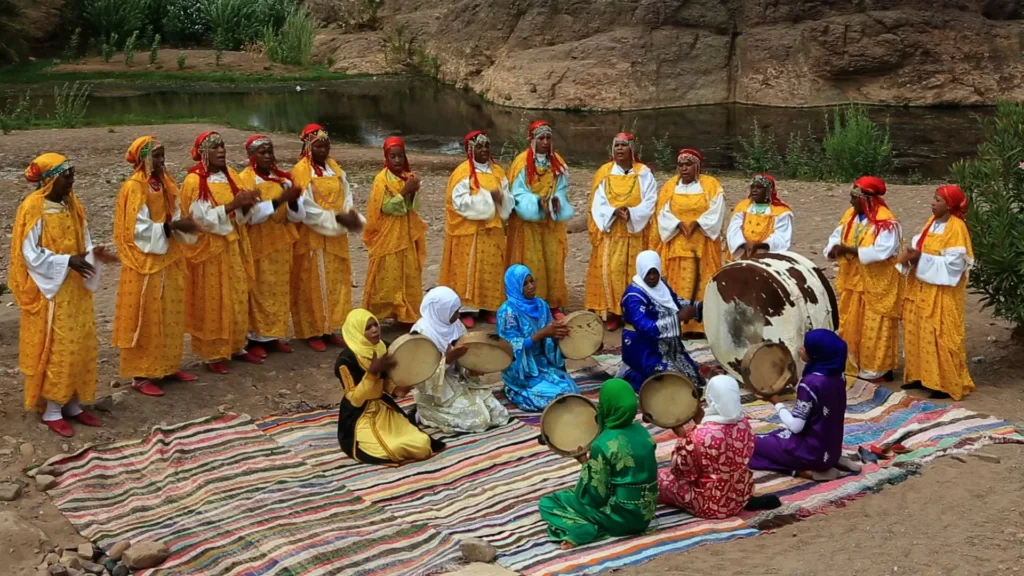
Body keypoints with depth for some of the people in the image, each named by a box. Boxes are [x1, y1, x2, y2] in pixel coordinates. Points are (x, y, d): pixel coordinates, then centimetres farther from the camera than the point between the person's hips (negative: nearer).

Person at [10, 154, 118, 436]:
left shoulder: (72, 205, 7)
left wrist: (94, 254, -8)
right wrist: (67, 262, -22)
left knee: (77, 346, 10)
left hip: (75, 290, 7)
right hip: (50, 291, -7)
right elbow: (30, 254, -16)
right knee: (54, 349, -2)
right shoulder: (33, 209, -15)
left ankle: (72, 404, 20)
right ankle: (51, 410, 8)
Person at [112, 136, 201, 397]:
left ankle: (168, 366, 24)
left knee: (169, 316, 13)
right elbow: (138, 229, -20)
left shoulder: (165, 183, 10)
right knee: (146, 319, -1)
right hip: (146, 263, -8)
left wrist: (182, 224, -10)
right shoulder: (134, 187, -15)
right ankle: (140, 375, 7)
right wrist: (172, 227, -22)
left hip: (168, 260, 8)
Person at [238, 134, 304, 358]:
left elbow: (297, 215, 2)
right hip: (257, 245, -5)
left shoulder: (282, 178, 7)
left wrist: (293, 201, -20)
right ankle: (255, 338, 7)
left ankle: (274, 336, 18)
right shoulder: (244, 179, -8)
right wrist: (280, 200, -29)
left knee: (280, 291, 9)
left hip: (281, 244, 5)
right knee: (259, 292, -1)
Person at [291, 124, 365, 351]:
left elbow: (346, 197, 6)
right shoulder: (300, 171, -12)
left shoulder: (335, 169, 9)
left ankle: (328, 329, 18)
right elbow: (306, 208, -18)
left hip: (336, 237, 6)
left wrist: (352, 215, -15)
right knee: (313, 284, 0)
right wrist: (337, 218, -21)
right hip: (312, 237, -6)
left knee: (335, 281, 9)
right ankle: (312, 332, 8)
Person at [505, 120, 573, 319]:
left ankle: (554, 304, 13)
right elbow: (518, 192, -10)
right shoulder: (522, 162, -8)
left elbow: (562, 189, 6)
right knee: (531, 264, -2)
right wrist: (538, 202, -24)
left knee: (553, 263, 5)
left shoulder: (557, 162, 6)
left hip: (552, 222, 4)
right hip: (528, 221, -4)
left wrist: (556, 200, -15)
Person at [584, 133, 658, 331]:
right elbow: (598, 202, -1)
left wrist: (632, 213, -20)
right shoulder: (604, 172, 5)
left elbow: (650, 201, -5)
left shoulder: (644, 173, 2)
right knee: (610, 270, -3)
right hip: (610, 231, 1)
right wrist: (614, 212, -19)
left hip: (635, 232, -1)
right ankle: (612, 312, 2)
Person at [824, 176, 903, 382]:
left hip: (877, 285, -8)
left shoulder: (885, 222, -19)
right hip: (852, 282, 8)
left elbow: (882, 251, -27)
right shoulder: (850, 214, 5)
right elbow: (836, 236, 8)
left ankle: (879, 370, 10)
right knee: (851, 326, 14)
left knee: (875, 329, -1)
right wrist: (834, 248, -15)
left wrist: (851, 250, -26)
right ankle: (854, 366, 26)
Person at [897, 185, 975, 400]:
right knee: (918, 332, 12)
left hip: (943, 292, -9)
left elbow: (953, 263, -22)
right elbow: (921, 245, 12)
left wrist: (921, 258, -22)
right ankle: (921, 375, 23)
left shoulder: (956, 228, -17)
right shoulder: (933, 221, 9)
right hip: (923, 288, 9)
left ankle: (948, 384, 5)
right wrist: (911, 255, -10)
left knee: (941, 336, -4)